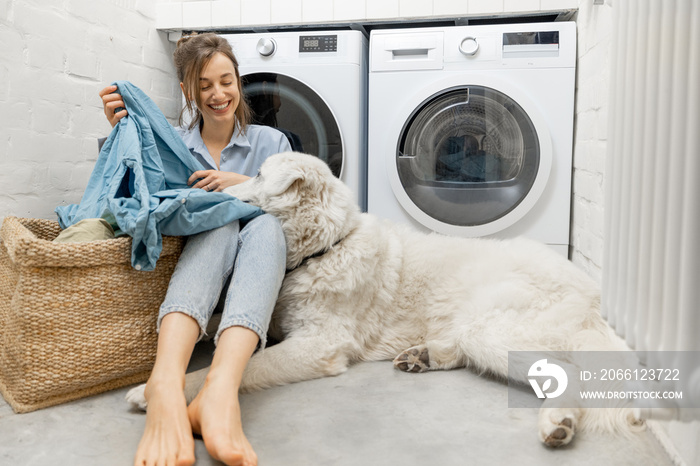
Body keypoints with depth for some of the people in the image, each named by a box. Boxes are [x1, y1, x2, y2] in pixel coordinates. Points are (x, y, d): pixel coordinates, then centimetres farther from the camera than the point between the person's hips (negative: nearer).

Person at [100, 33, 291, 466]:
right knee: (221, 221, -34)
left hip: (259, 270, 1)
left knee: (265, 222, -34)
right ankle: (166, 382, -61)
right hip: (197, 256, 0)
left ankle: (222, 387, -59)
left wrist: (246, 184, -10)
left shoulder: (270, 141, 12)